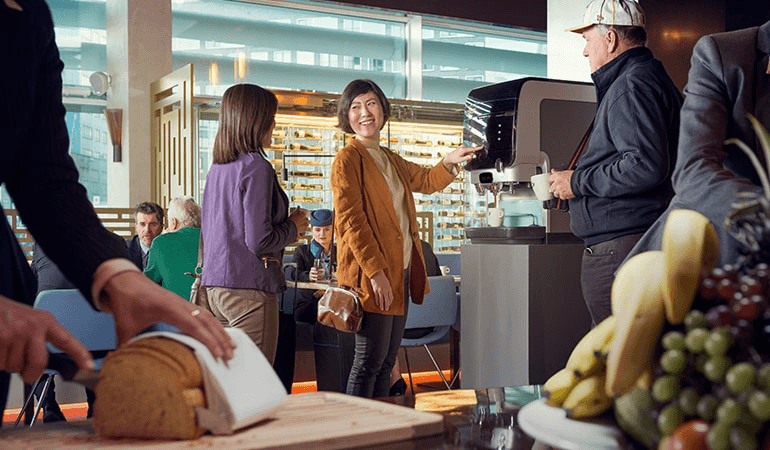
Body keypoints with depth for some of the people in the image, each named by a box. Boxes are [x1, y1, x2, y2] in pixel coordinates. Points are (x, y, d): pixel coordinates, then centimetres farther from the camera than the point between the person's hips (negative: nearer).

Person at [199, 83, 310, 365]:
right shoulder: (256, 167, -13)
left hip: (214, 287, 8)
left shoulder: (217, 167, 12)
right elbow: (258, 241, -18)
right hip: (249, 288, -8)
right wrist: (293, 227, 0)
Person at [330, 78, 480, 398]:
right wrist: (375, 272, -21)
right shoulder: (347, 160, -7)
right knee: (369, 361, -6)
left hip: (400, 271, 8)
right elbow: (350, 222, -15)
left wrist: (449, 162, 11)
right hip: (372, 276, -8)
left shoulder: (390, 160, 17)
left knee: (387, 360, 12)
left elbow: (425, 181, 32)